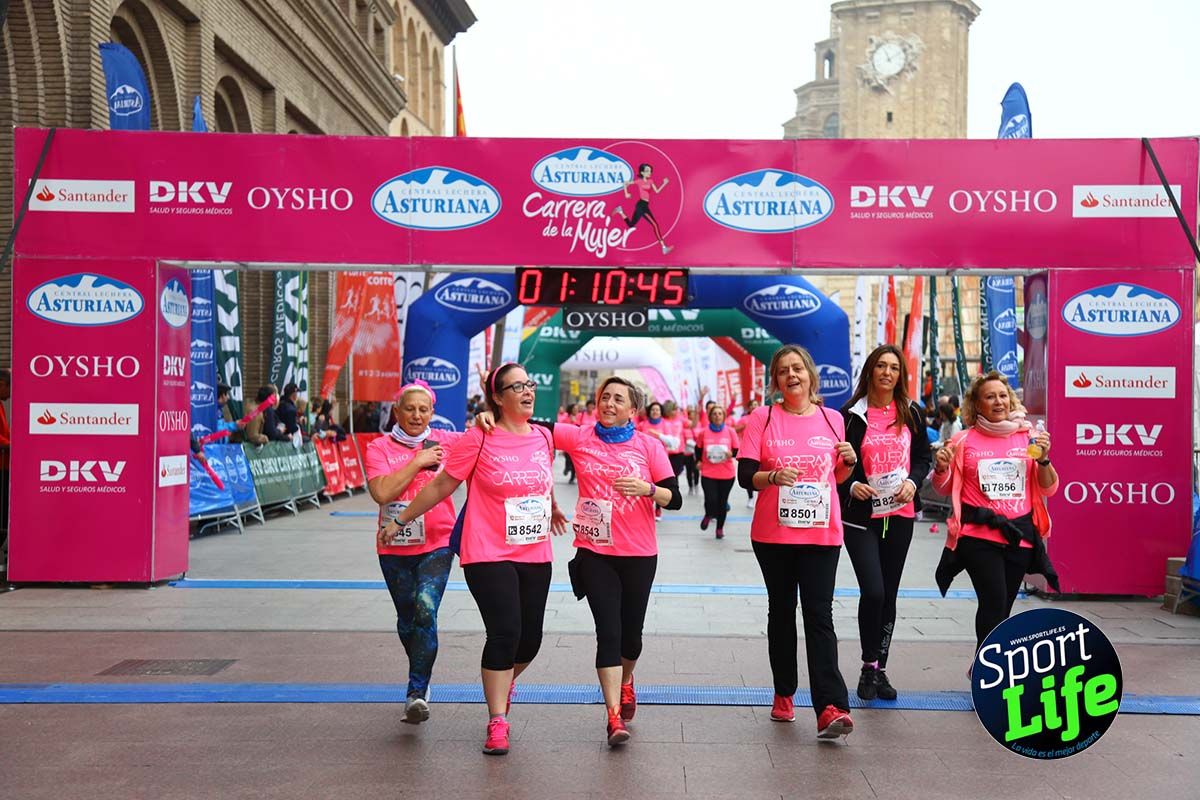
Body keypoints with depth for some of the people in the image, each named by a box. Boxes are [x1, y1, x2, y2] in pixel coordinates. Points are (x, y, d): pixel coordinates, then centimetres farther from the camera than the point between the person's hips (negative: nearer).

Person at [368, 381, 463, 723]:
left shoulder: (445, 441, 2)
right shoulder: (379, 448, 0)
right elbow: (381, 492, -15)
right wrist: (418, 462, -14)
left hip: (437, 544, -2)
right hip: (394, 548, 2)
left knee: (426, 608, -21)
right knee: (407, 618, 15)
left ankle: (416, 692, -18)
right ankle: (420, 680, 40)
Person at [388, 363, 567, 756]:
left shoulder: (543, 437, 5)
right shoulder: (479, 439, -9)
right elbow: (442, 485, 0)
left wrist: (552, 510, 41)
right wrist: (401, 520, 5)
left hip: (535, 556, 5)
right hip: (489, 554, -5)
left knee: (530, 639, 10)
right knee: (504, 633, -12)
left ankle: (505, 682, 43)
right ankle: (497, 722, 2)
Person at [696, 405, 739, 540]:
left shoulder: (730, 431, -2)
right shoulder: (703, 432, -1)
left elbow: (737, 450, 3)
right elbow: (698, 448, 14)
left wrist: (731, 454, -17)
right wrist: (699, 460, 3)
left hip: (727, 474, 1)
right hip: (708, 473, -1)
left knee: (722, 502, 7)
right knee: (711, 500, -12)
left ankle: (720, 528, 27)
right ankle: (708, 516, 24)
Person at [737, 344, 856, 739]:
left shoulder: (832, 419, 8)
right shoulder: (762, 419, 1)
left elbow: (838, 477, 17)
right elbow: (745, 475, -4)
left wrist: (849, 461, -4)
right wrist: (774, 476, -23)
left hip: (821, 534, 0)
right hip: (773, 533, 0)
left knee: (819, 616, -7)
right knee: (781, 611, 12)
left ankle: (830, 707, -11)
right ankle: (784, 694, 24)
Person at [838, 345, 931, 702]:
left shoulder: (912, 414, 7)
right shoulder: (851, 414, -2)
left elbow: (923, 456, 13)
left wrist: (913, 481, -6)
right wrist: (851, 486, -17)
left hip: (899, 515, 4)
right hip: (861, 516, -3)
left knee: (889, 594, 9)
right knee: (873, 591, -13)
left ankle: (880, 669, 21)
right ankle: (869, 666, 7)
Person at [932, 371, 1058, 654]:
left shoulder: (1028, 437, 7)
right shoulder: (964, 440, 1)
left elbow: (1049, 490, 9)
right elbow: (945, 488, 9)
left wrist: (1043, 459, -8)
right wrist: (941, 468, -11)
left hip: (1020, 534, 3)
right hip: (978, 535, -3)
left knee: (1002, 608, 9)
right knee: (994, 602, -16)